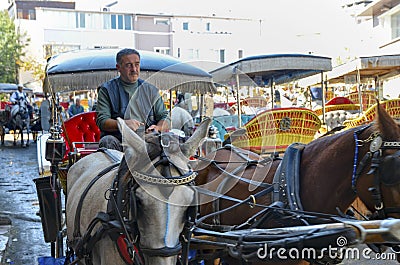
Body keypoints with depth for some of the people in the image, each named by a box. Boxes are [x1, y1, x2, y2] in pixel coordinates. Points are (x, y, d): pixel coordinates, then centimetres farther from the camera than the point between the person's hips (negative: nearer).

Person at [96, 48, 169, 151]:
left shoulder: (151, 90, 20)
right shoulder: (107, 90, 11)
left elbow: (165, 118, 17)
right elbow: (101, 121, 0)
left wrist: (157, 128, -8)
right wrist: (124, 123, -19)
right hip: (118, 140, -1)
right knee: (107, 141, -35)